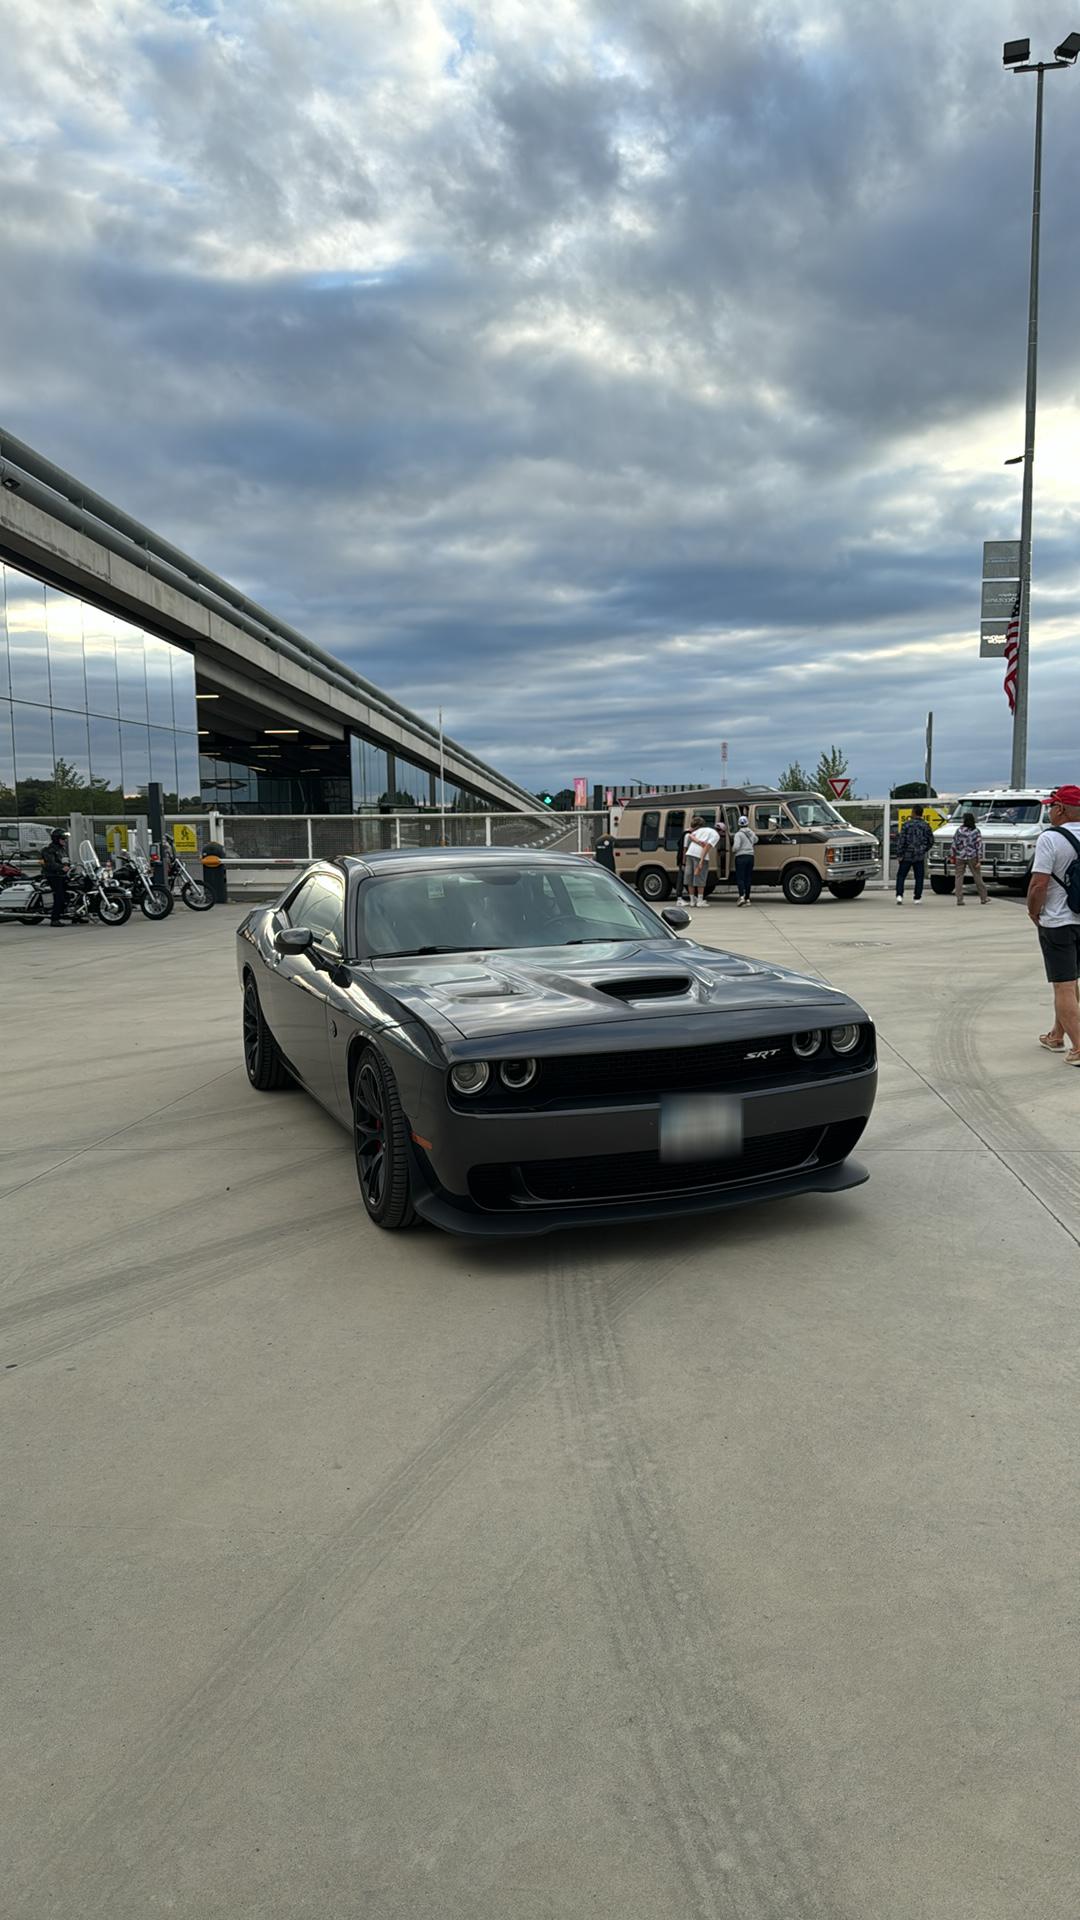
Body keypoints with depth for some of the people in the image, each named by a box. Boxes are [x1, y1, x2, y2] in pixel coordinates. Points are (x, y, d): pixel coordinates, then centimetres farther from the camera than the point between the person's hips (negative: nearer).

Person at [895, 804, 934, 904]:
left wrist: (899, 855, -7)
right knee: (919, 878, 9)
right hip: (920, 857, 2)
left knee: (901, 876, 5)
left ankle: (899, 895, -10)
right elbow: (931, 841, 6)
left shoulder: (907, 824, -6)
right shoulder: (926, 826, 2)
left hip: (907, 855, -2)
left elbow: (901, 840, -10)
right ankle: (917, 898, 7)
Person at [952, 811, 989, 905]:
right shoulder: (976, 832, -5)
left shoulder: (959, 830, -4)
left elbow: (954, 845, -1)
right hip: (972, 857, 0)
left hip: (960, 858, 0)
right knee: (977, 877, 10)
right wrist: (979, 860, -4)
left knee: (959, 878, 4)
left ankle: (959, 900, -1)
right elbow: (979, 847, -6)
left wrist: (953, 856, 9)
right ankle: (983, 898, 18)